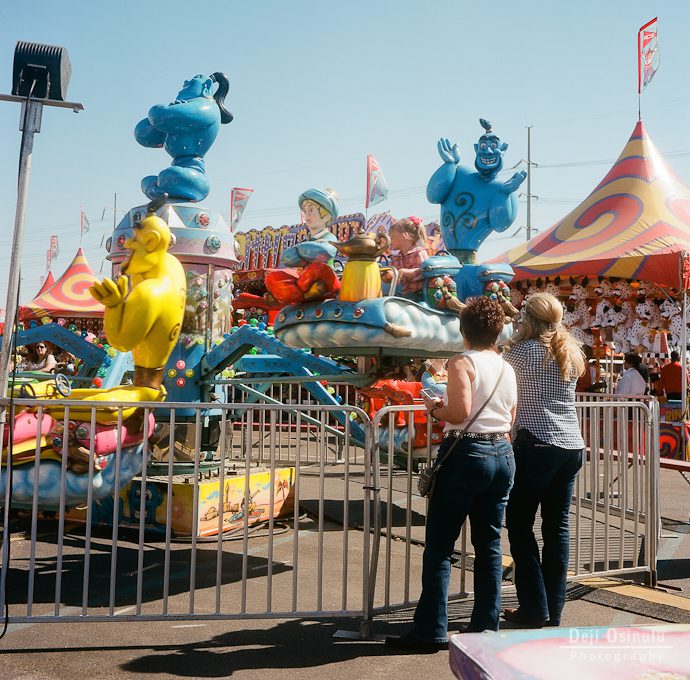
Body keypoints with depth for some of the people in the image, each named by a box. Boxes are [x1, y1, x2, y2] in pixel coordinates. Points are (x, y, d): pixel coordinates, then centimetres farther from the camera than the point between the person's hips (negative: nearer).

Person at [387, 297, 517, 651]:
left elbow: (460, 412, -21)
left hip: (466, 453, -7)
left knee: (439, 547, 1)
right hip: (503, 455, 7)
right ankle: (486, 627, 19)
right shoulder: (507, 369, 11)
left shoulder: (463, 363, -9)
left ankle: (430, 631, 5)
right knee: (490, 546, 13)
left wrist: (434, 409, -3)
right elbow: (509, 419, 13)